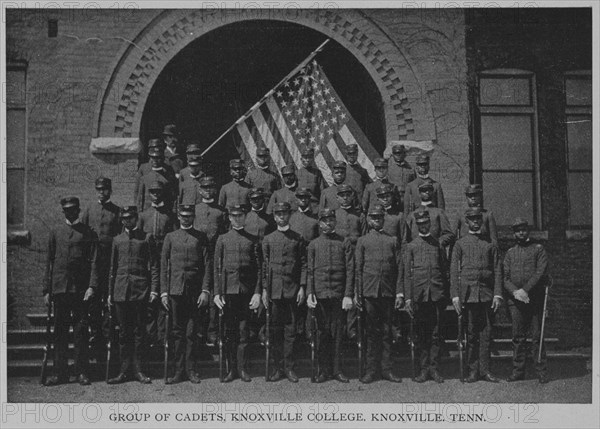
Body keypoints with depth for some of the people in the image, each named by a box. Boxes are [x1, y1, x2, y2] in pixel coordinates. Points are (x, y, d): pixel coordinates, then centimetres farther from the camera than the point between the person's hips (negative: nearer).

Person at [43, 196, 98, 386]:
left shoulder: (89, 233, 5)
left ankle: (82, 372, 7)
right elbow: (49, 263, 12)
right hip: (59, 288, 2)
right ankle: (60, 373, 10)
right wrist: (46, 290, 6)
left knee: (81, 331, 0)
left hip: (80, 289, -2)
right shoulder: (55, 233, 13)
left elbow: (94, 262, -1)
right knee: (60, 331, 4)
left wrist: (92, 286, -13)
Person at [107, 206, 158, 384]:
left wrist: (154, 289, -6)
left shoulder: (146, 238, 4)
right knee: (123, 331, 5)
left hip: (140, 290, -2)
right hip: (121, 291, 3)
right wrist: (110, 293, 13)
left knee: (139, 330, 2)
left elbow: (154, 266, 2)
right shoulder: (117, 240, 13)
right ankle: (124, 369, 10)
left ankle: (138, 369, 8)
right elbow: (113, 268, 16)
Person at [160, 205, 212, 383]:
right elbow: (164, 266, 8)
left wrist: (205, 290, -6)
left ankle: (191, 370, 9)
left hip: (195, 291, -1)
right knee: (178, 332, 3)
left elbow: (208, 265, 3)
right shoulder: (170, 237, 10)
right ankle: (179, 370, 8)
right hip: (175, 289, 1)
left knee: (192, 332, 1)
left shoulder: (201, 237, 8)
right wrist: (163, 292, 1)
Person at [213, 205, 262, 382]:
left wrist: (257, 293, -3)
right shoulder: (222, 239, 8)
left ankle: (243, 369, 7)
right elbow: (217, 268, 6)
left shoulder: (253, 240, 7)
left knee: (243, 331, 0)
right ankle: (232, 369, 10)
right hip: (228, 289, 1)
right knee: (229, 331, 3)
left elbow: (259, 268, 5)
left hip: (247, 290, -1)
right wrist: (217, 293, -1)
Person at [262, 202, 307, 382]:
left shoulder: (298, 239, 7)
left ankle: (289, 367, 7)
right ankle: (278, 367, 9)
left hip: (292, 289, -1)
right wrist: (264, 289, 3)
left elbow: (304, 264, 5)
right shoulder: (268, 239, 9)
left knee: (291, 329, 1)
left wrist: (302, 287, -4)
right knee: (275, 330, 3)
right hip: (274, 290, 1)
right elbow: (265, 265, 9)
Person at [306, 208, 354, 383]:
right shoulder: (313, 244, 9)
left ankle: (337, 370, 9)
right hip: (320, 294, 1)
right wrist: (310, 293, -4)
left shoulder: (345, 243, 6)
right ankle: (324, 370, 10)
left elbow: (350, 271, 2)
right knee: (323, 333, 3)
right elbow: (310, 271, 7)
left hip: (339, 294, -1)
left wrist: (348, 295, -6)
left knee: (338, 333, 2)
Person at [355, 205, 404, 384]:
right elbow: (358, 269, 6)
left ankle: (386, 369, 11)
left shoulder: (393, 241, 12)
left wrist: (400, 293, 0)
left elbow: (400, 268, 8)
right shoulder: (362, 241, 9)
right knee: (372, 332, 2)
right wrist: (358, 293, -1)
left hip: (388, 293, 1)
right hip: (369, 292, -1)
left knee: (386, 331, 5)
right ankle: (371, 369, 7)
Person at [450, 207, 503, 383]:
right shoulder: (460, 244, 8)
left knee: (486, 333, 1)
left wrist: (498, 294, -1)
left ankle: (485, 370, 7)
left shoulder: (490, 245, 12)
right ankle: (473, 370, 8)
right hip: (468, 294, -1)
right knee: (471, 334, 2)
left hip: (487, 294, 1)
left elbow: (498, 271, 9)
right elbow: (454, 271, 3)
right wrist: (455, 296, -5)